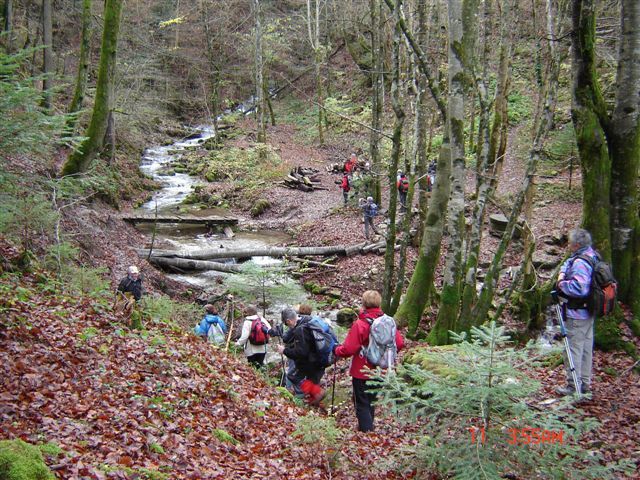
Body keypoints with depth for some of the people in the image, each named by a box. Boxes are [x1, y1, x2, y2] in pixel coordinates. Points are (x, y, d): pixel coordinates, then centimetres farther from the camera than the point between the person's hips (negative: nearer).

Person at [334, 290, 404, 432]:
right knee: (371, 402, 23)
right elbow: (399, 343, -2)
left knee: (362, 405, 5)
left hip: (362, 372, -6)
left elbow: (348, 349, -21)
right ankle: (368, 428, 35)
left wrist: (336, 350, -2)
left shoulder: (360, 324, -21)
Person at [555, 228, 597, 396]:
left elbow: (578, 288, -33)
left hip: (577, 314, -10)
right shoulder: (592, 255, 7)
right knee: (586, 348, 16)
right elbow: (568, 263, 21)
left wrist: (562, 284, -17)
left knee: (574, 349, -3)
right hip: (589, 312, 10)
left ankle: (573, 385, 2)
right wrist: (562, 273, 3)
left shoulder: (580, 263, -24)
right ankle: (585, 383, 26)